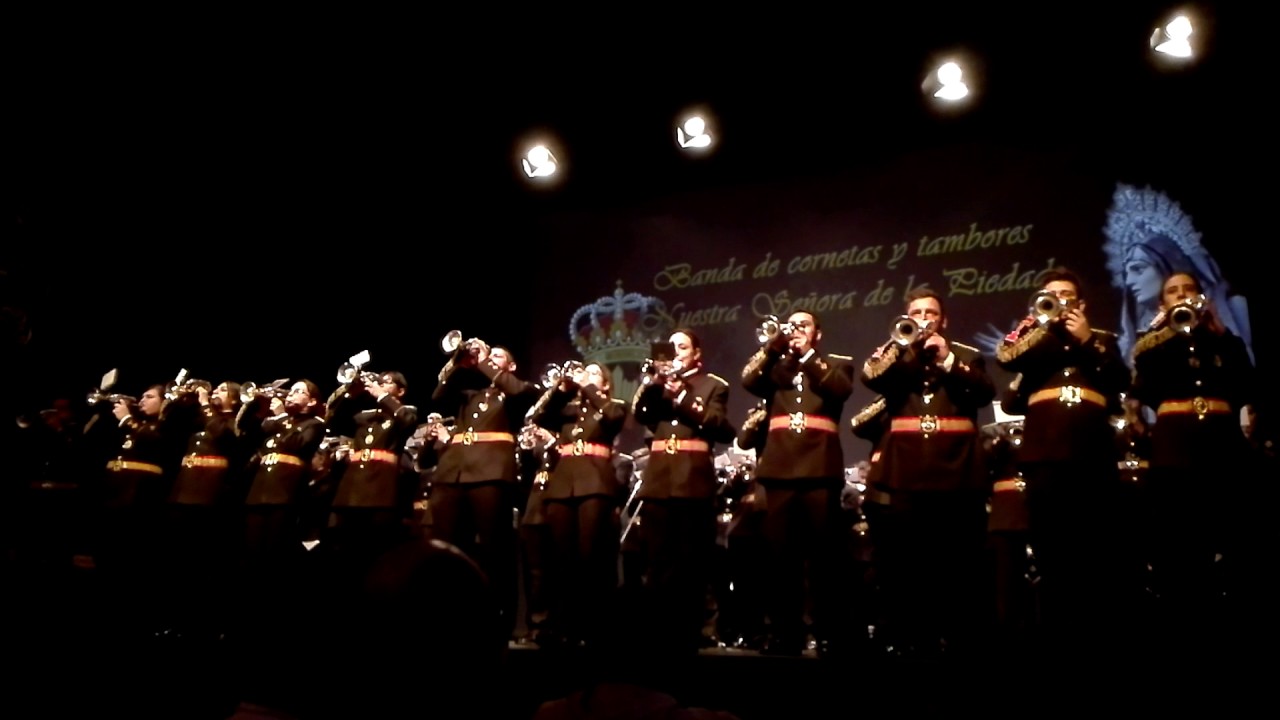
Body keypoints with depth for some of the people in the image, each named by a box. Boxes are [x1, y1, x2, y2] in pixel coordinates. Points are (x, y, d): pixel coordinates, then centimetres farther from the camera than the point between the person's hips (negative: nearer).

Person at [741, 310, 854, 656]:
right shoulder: (776, 366, 20)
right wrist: (774, 346, -6)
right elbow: (748, 380, 1)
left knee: (824, 555, -2)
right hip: (780, 470, 2)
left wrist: (808, 355, -8)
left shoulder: (837, 364, 15)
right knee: (781, 556, 3)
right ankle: (785, 634, 9)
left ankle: (832, 635, 4)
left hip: (820, 469, -2)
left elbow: (841, 390, -6)